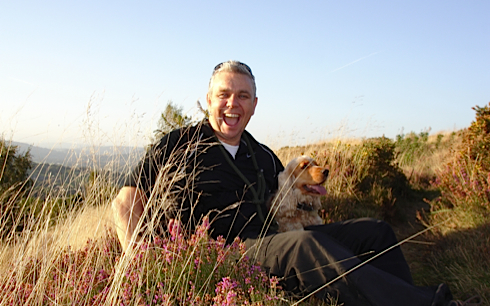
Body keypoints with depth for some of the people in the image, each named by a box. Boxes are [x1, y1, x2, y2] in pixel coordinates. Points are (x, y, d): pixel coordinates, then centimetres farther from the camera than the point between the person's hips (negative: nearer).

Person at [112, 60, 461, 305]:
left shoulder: (264, 157, 21)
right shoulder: (179, 145, 6)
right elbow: (126, 202, 4)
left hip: (273, 245, 7)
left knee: (373, 231, -5)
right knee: (306, 245, -35)